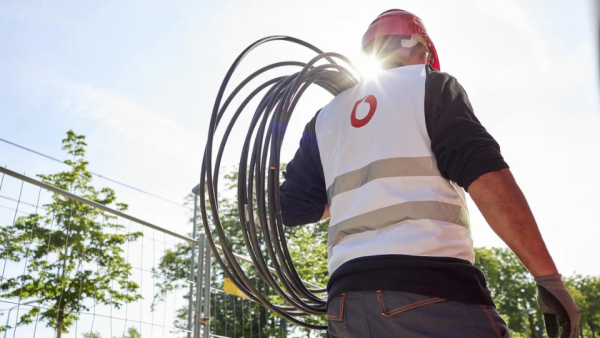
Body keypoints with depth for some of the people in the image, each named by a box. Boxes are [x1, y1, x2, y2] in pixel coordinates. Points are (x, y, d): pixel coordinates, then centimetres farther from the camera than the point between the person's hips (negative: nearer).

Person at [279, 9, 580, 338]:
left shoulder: (325, 118, 21)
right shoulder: (430, 86, 7)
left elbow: (292, 208, 18)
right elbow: (484, 174, -7)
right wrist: (548, 276, -7)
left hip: (347, 304, 6)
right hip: (432, 290, -5)